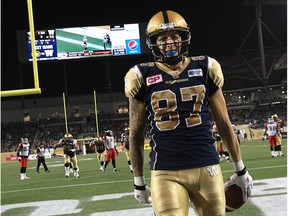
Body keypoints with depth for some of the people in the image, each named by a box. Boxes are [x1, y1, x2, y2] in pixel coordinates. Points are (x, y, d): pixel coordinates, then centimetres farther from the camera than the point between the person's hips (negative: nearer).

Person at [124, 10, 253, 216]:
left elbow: (224, 123, 11)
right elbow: (136, 133, 9)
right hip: (166, 173, -2)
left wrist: (241, 170, 15)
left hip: (207, 167, 2)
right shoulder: (143, 77, 1)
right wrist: (139, 182, 12)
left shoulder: (204, 69, 6)